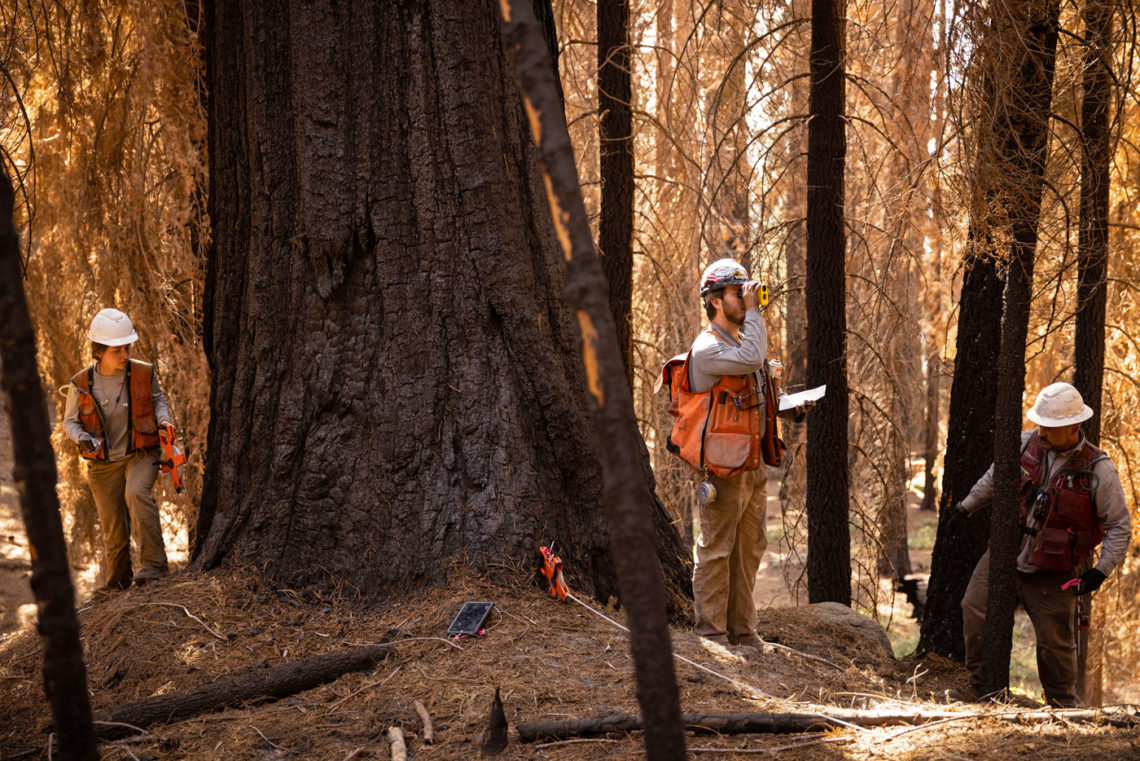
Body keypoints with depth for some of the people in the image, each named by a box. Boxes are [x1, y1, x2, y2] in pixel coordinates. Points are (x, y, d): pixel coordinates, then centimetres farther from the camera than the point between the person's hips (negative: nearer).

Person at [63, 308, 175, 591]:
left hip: (140, 455, -1)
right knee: (114, 532, 7)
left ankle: (153, 563, -32)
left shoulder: (144, 374, -7)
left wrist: (163, 420, -7)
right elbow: (70, 422, 6)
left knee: (137, 493, -33)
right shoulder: (81, 384, -7)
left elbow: (158, 399, 13)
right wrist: (82, 438, -15)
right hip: (104, 464, 1)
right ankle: (116, 582, 31)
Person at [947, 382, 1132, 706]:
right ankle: (984, 691, 10)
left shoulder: (1098, 471, -12)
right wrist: (966, 507, 24)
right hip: (1004, 556, 3)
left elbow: (1120, 526, -5)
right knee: (975, 612, -5)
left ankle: (1064, 707, 24)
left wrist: (1101, 570, -14)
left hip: (1051, 575, -3)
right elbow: (994, 479, 19)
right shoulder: (1025, 445, -2)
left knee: (1054, 643, 3)